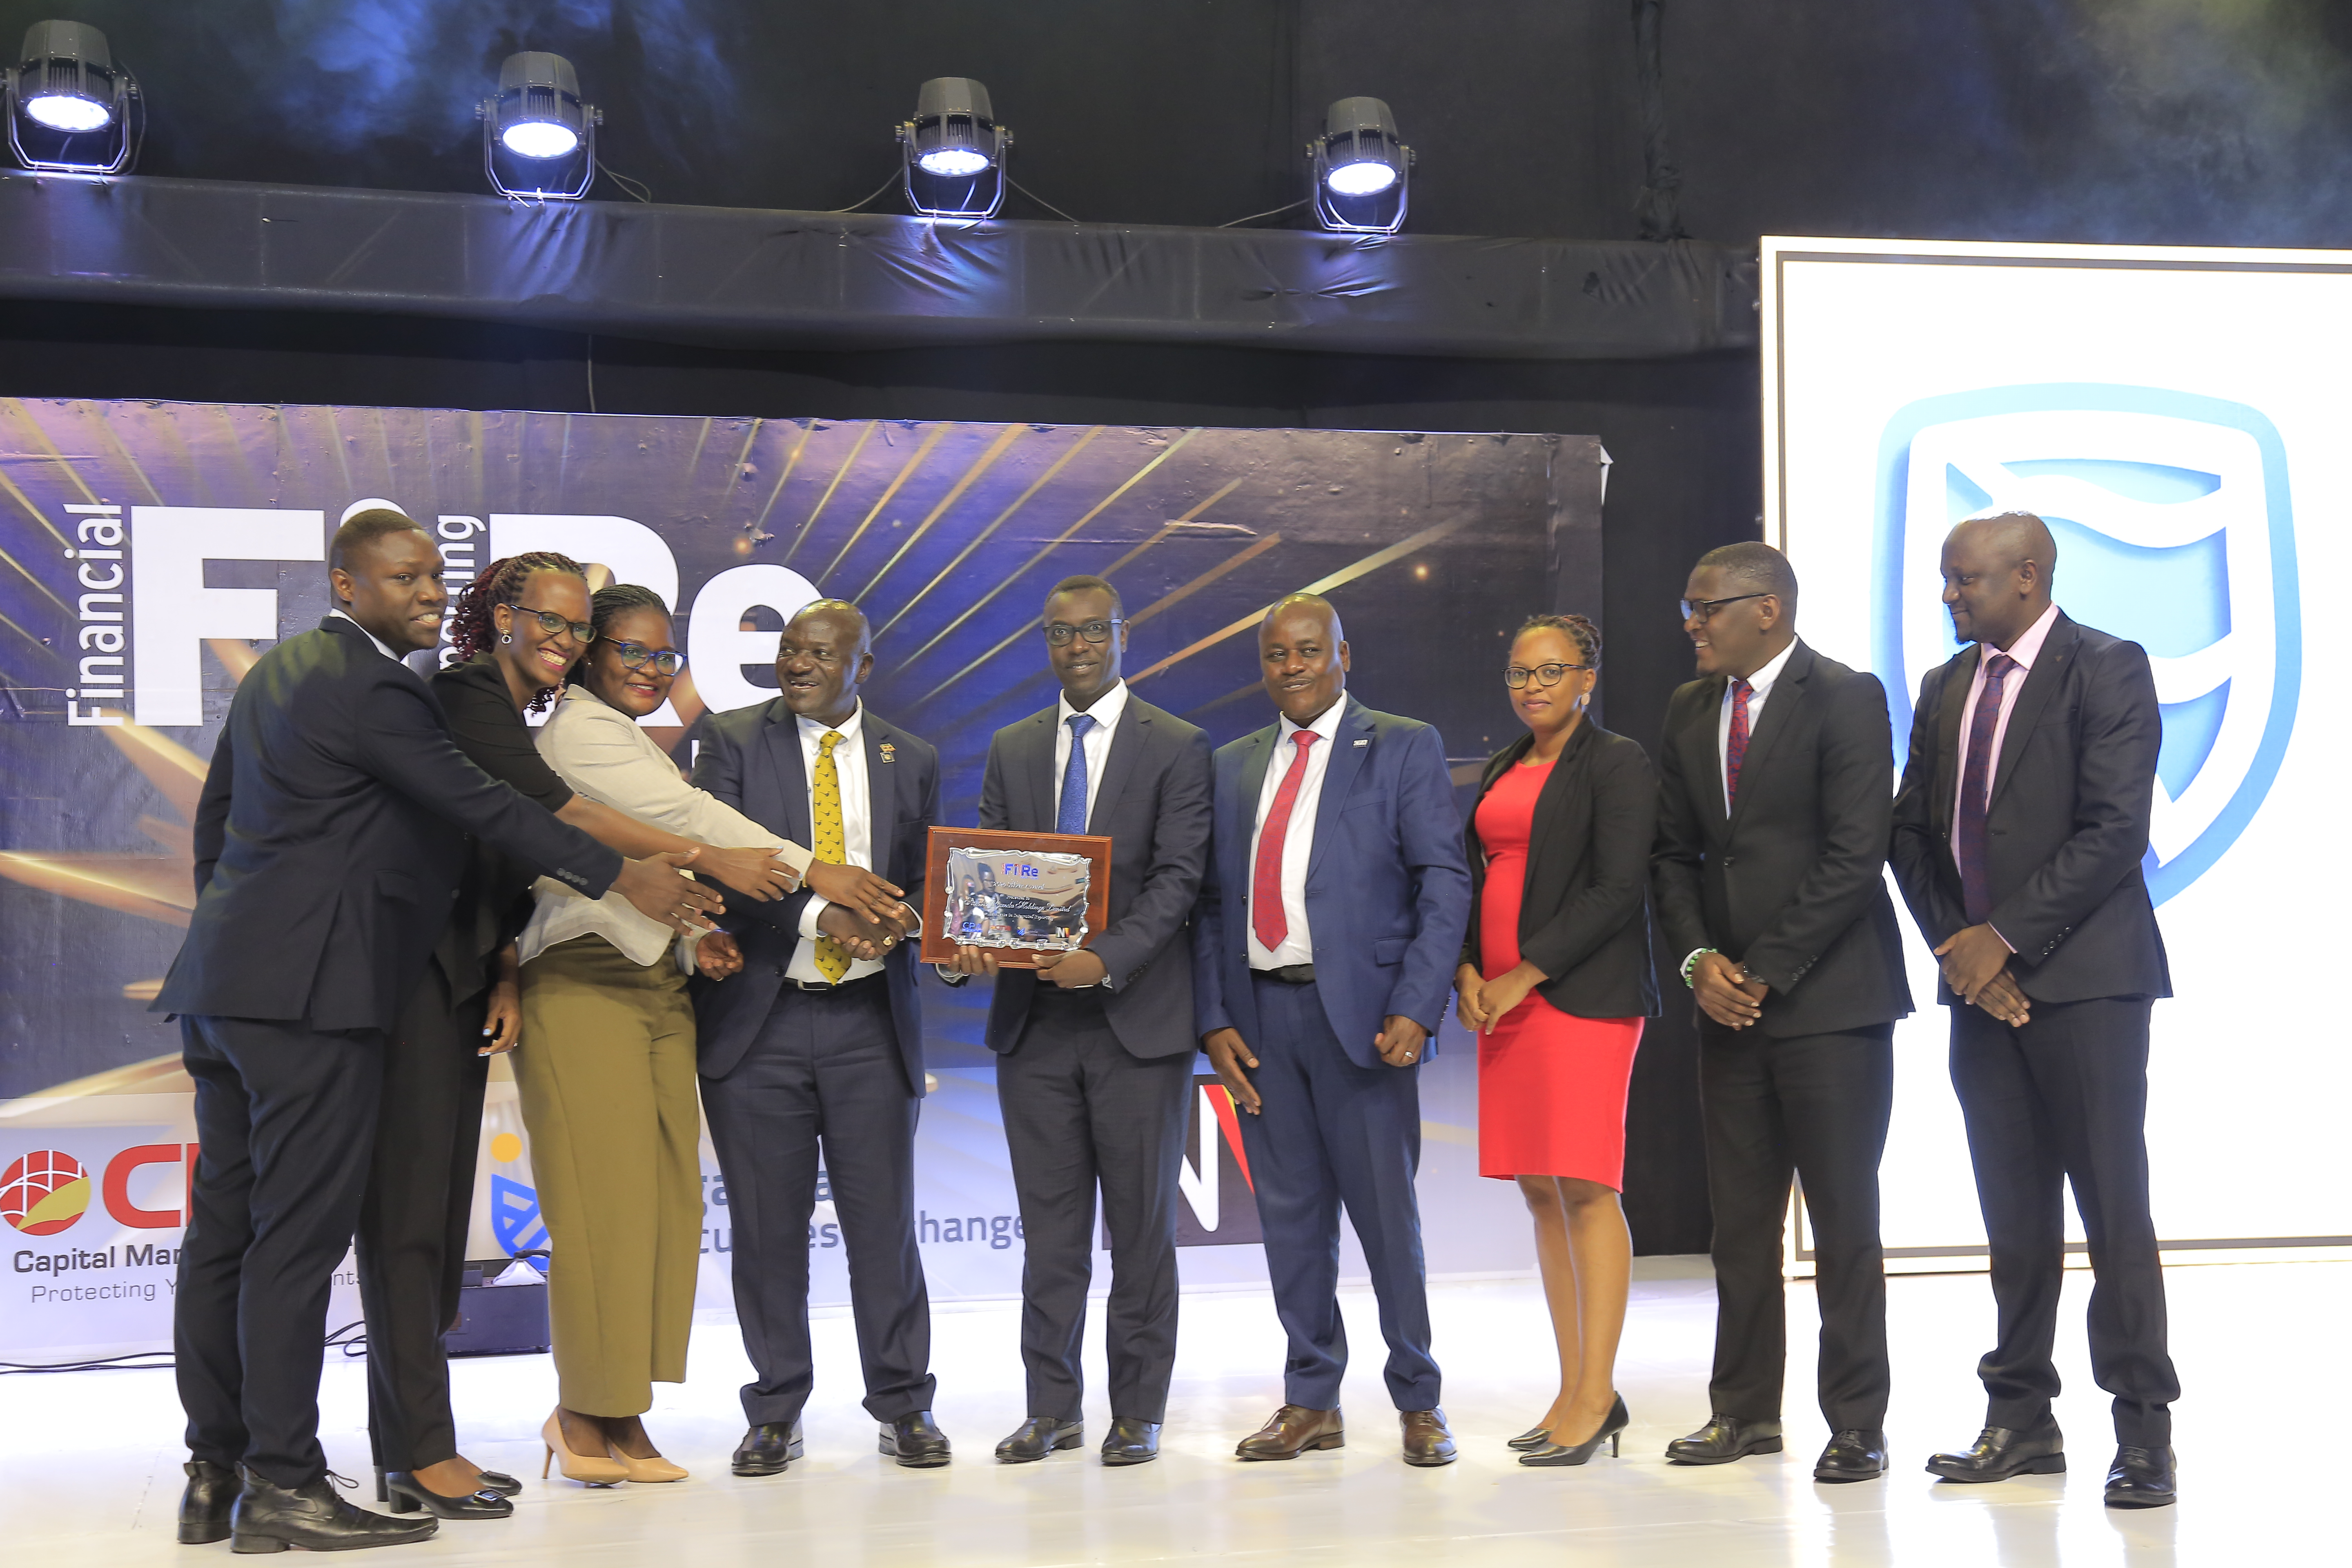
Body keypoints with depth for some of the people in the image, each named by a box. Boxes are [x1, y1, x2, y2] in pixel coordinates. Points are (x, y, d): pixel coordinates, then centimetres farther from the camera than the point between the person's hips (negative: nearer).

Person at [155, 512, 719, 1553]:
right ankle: (282, 1486, -4)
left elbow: (216, 807, 23)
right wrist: (624, 879, -8)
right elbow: (482, 806, -14)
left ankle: (213, 1473, 16)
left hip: (228, 983, 10)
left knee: (225, 1227, 10)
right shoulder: (373, 689, -13)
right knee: (298, 1234, -7)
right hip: (310, 990, -10)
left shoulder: (277, 672, 18)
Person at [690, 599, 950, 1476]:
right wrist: (820, 915, -19)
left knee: (883, 1220, 3)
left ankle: (904, 1409, 15)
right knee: (768, 1228, 5)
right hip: (759, 1016, -1)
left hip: (870, 1017, 1)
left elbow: (926, 883, 13)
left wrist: (898, 924, -10)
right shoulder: (733, 742, 3)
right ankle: (775, 1415, 17)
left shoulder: (910, 761, 11)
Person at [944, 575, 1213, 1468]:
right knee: (1050, 1226, 8)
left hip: (1138, 1017, -3)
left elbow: (1178, 877, -8)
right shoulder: (1011, 751, 13)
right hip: (1034, 1017, 4)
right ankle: (1052, 1408, 16)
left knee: (1142, 1225, 4)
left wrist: (1107, 958, -23)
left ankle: (1139, 1411, 13)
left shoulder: (1177, 749, 0)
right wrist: (976, 940, -13)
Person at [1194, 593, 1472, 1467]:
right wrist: (1214, 1020, 3)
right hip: (1260, 1012, 4)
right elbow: (1213, 902, 14)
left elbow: (1445, 883, -5)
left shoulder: (1404, 749, 3)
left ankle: (1418, 1401, 14)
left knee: (1386, 1210, 0)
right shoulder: (1233, 767, 16)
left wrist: (1417, 1008, -14)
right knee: (1290, 1213, 9)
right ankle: (1311, 1403, 19)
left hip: (1360, 1011, -4)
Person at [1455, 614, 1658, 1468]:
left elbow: (1618, 891, -12)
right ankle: (1578, 1390, 13)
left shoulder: (1616, 764, -4)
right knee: (1540, 1190, 7)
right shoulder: (1500, 771, 18)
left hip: (1580, 995, -7)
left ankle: (1593, 1398, -5)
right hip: (1503, 997, 7)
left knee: (1584, 1187, -10)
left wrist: (1526, 974, -14)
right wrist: (1469, 972, 2)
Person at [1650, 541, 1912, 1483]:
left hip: (1829, 999, -6)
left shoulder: (1846, 699, -7)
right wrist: (1700, 962, -3)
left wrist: (1766, 972, -13)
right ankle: (1746, 1410, 18)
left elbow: (1855, 855, -13)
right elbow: (1673, 854, 14)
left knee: (1844, 1219, -1)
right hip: (1730, 1003, 6)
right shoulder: (1690, 711, 13)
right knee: (1739, 1218, 9)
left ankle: (1856, 1424, 7)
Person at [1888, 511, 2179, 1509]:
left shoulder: (2106, 670, -5)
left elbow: (2115, 829, -14)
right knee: (2014, 1215, 9)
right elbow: (1911, 833, 14)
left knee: (2113, 1209, -3)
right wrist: (1957, 945, -1)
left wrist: (2006, 937, -15)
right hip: (1982, 980, 6)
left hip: (2083, 978, -6)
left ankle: (2144, 1433, 4)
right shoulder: (1945, 689, 15)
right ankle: (2021, 1422, 15)